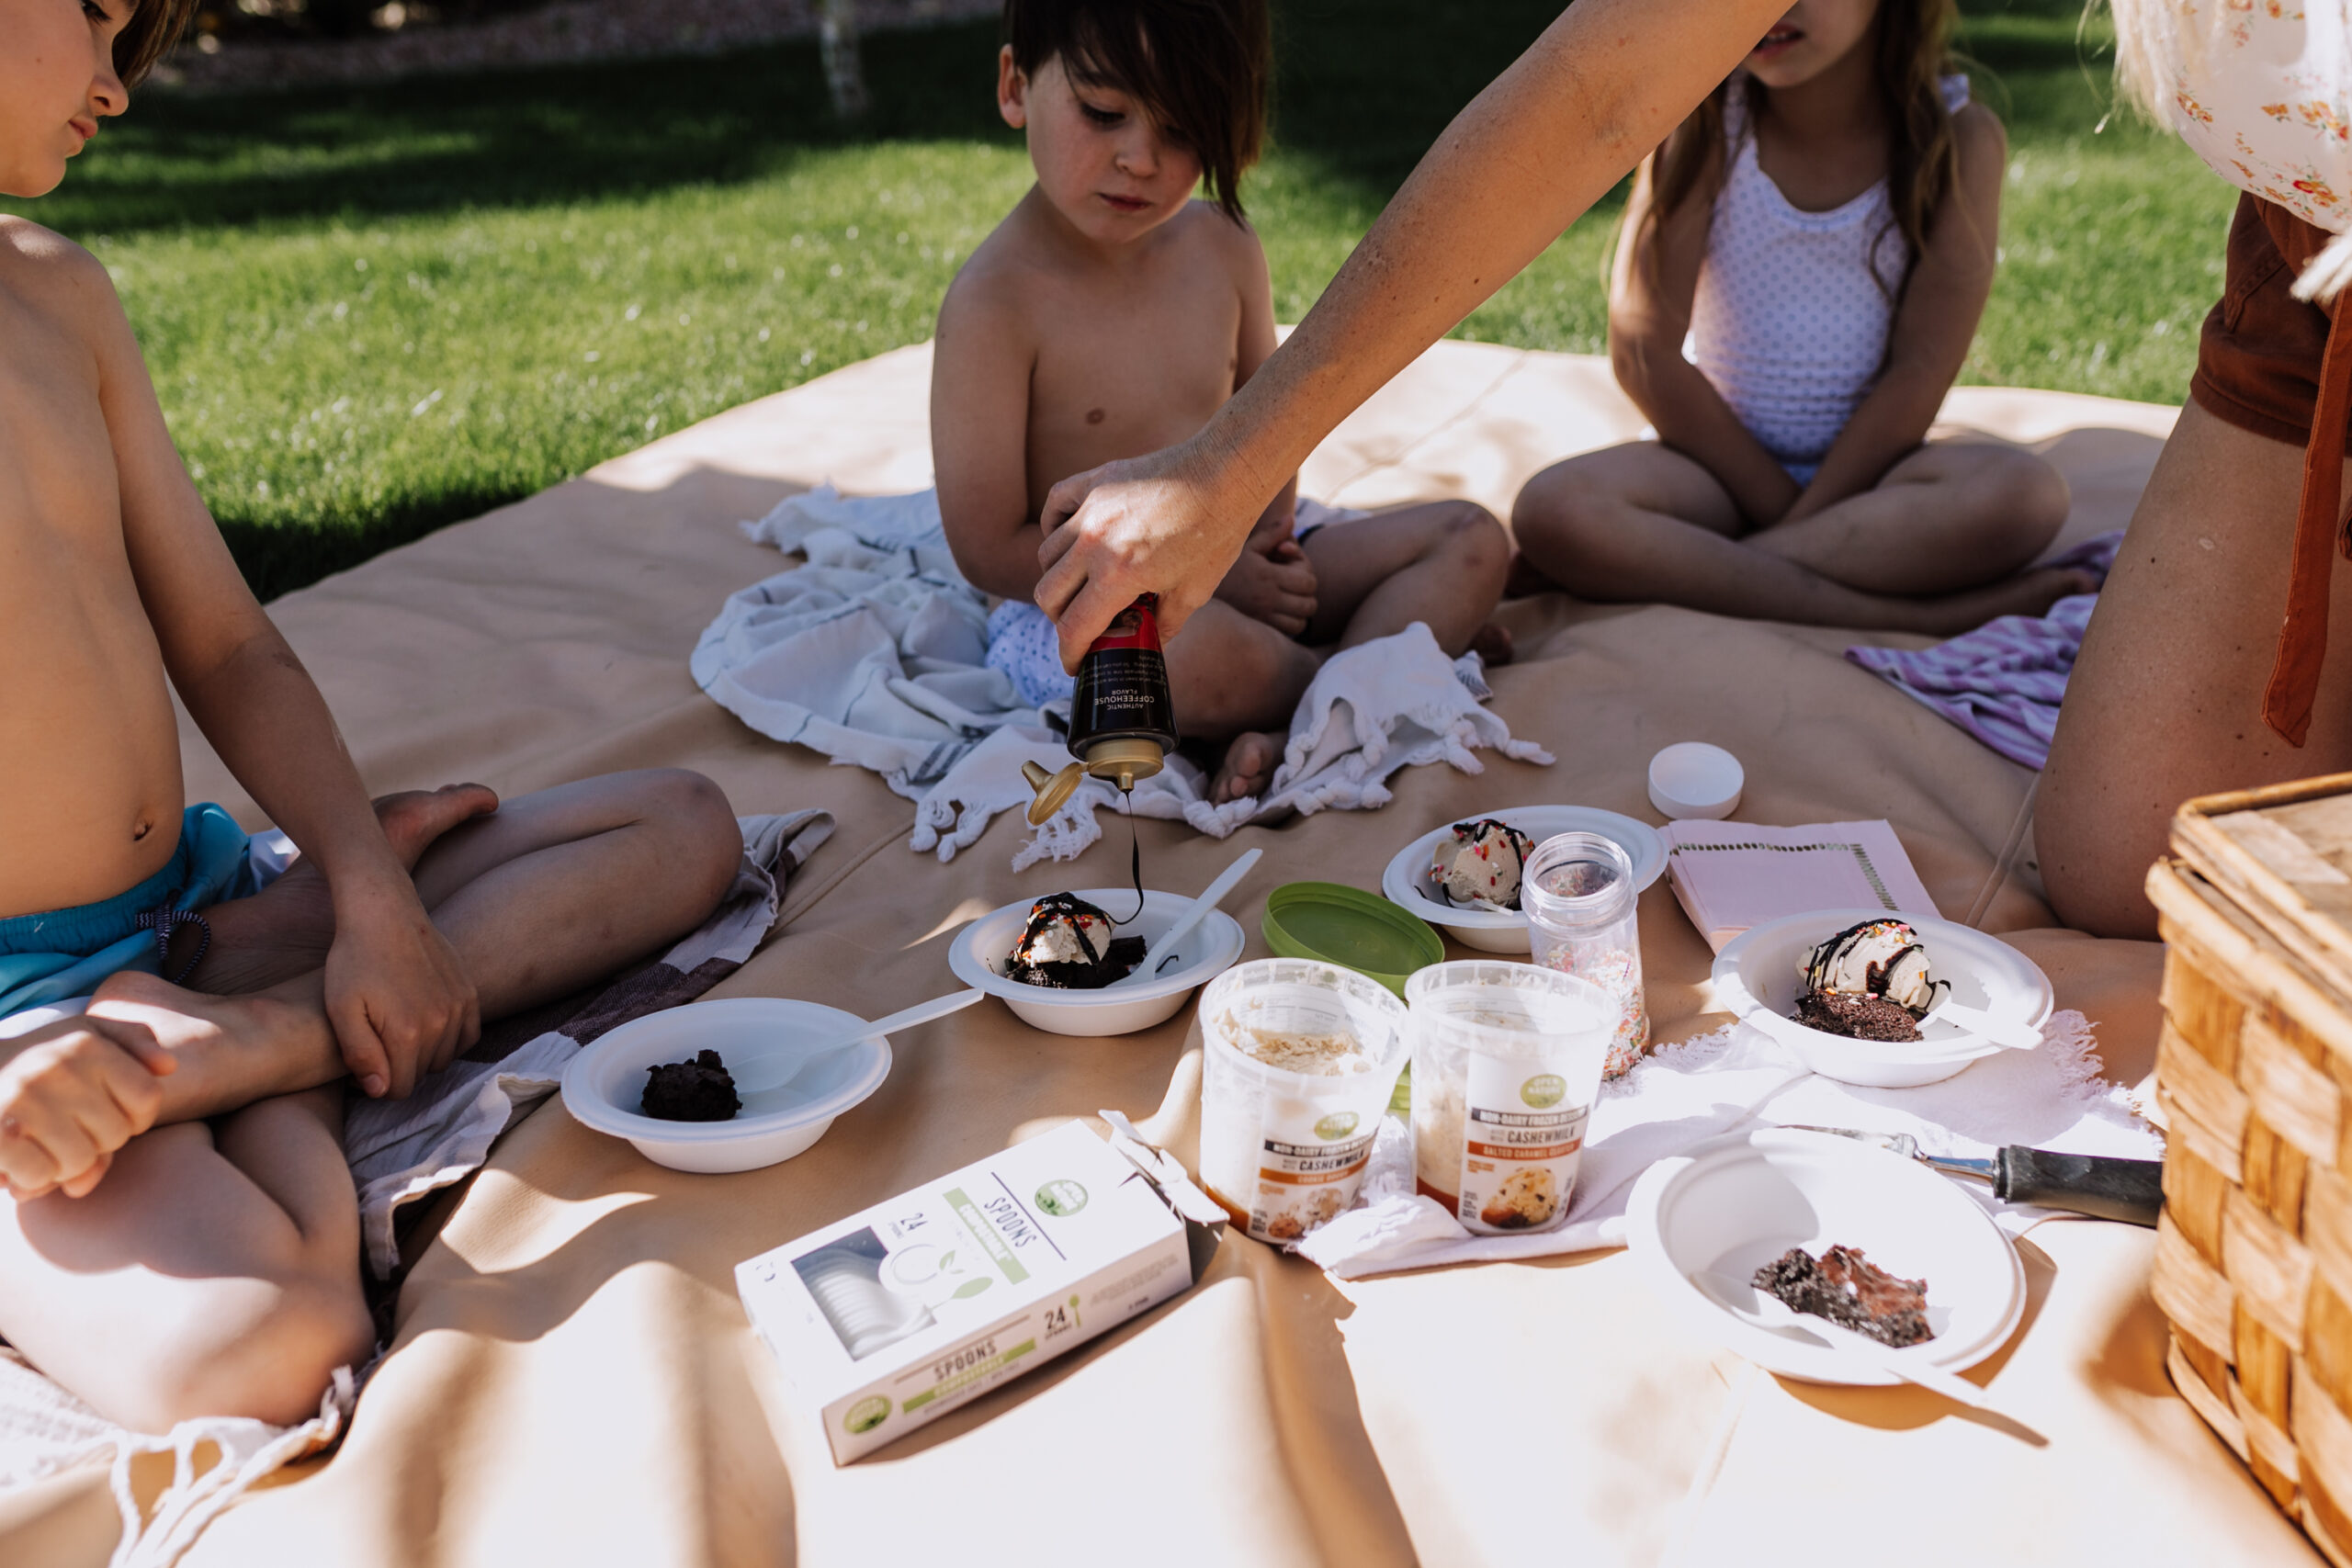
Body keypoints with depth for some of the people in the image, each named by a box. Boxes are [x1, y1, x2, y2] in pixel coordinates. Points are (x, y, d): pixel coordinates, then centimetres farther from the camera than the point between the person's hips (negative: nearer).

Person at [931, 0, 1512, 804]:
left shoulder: (1223, 249, 1)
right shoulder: (995, 303, -17)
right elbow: (989, 546, -17)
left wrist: (1269, 528, -8)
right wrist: (1203, 579, -18)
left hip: (1242, 565, 7)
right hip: (1076, 610, -7)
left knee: (1473, 540, -5)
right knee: (1188, 650, -41)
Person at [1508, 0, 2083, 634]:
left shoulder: (1959, 137, -7)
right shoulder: (1703, 125, -6)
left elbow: (1919, 373, -10)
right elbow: (1642, 350, -10)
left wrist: (1798, 525, -17)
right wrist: (1779, 505, -12)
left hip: (1865, 465, 0)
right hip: (1719, 458, 0)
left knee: (2026, 493, -31)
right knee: (1553, 509, -31)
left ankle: (1671, 570, -25)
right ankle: (1913, 613, -30)